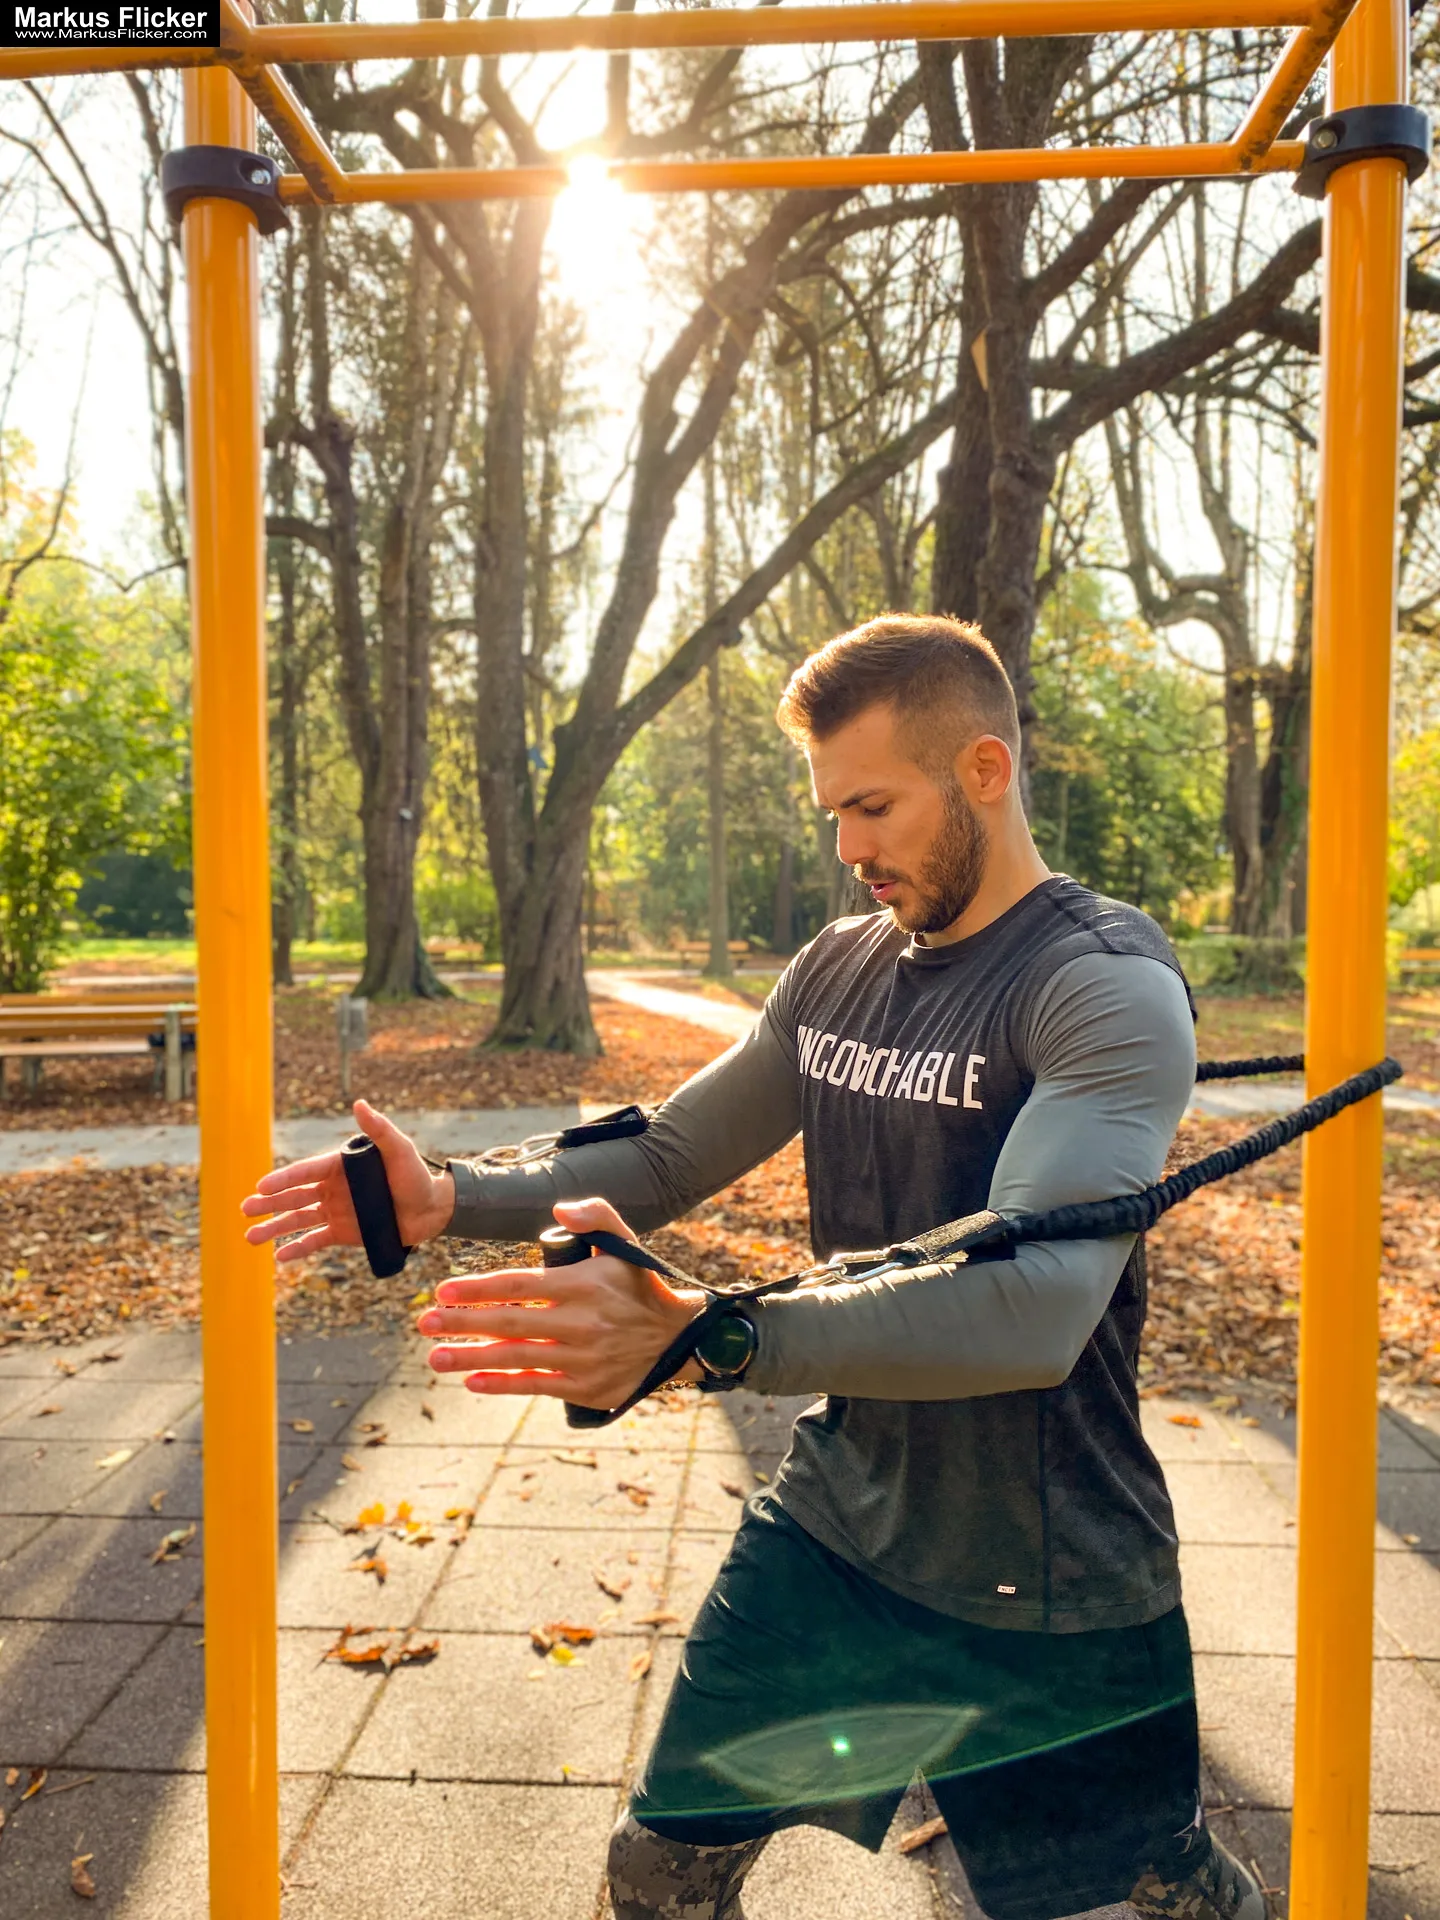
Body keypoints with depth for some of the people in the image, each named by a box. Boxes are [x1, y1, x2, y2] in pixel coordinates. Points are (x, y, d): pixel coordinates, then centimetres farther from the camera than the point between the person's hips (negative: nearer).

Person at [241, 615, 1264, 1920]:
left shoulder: (1110, 986, -20)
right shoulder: (836, 970, 2)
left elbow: (1032, 1304, -34)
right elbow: (668, 1159, 7)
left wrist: (701, 1336, -45)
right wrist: (449, 1199, -9)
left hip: (1046, 1595, -5)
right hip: (832, 1530, 6)